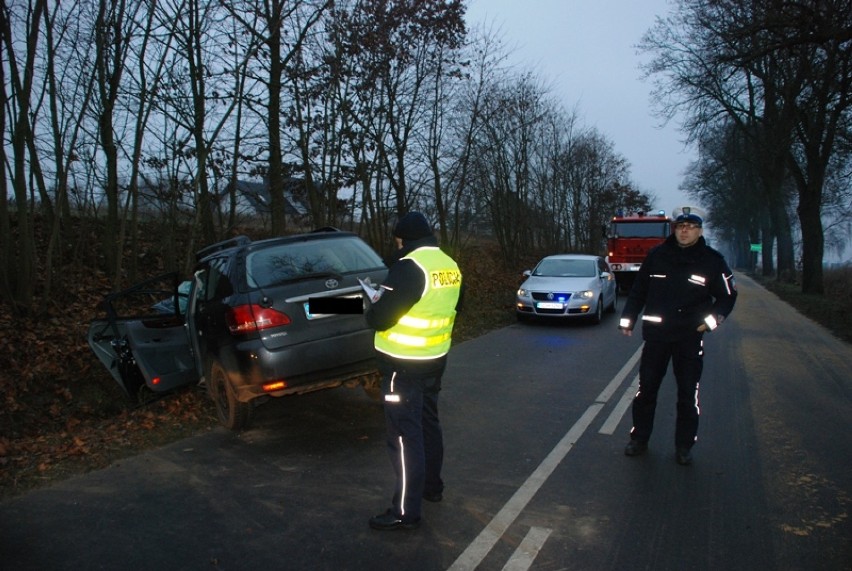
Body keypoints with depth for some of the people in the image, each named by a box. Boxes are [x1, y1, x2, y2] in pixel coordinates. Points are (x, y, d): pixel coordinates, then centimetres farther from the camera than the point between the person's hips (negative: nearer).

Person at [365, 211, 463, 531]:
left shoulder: (410, 267, -21)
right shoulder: (450, 266, 6)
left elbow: (380, 317, -22)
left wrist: (373, 310, 0)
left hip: (403, 365, -9)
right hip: (435, 360, 9)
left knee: (404, 436, -1)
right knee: (428, 423, 23)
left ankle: (405, 512, 8)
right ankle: (432, 486, 39)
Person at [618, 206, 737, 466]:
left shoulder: (712, 261, -2)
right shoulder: (657, 255, 2)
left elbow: (728, 295, 6)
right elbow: (638, 290, 9)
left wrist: (713, 318, -8)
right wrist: (627, 319, 6)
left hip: (690, 338, -1)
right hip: (655, 335, 1)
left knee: (687, 395, 8)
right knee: (645, 390, 8)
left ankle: (684, 446, 23)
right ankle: (639, 439, 23)